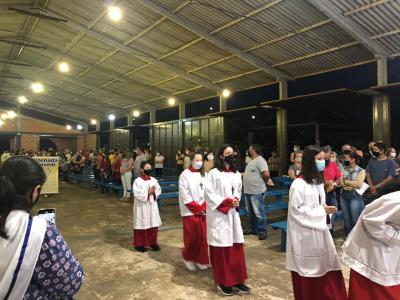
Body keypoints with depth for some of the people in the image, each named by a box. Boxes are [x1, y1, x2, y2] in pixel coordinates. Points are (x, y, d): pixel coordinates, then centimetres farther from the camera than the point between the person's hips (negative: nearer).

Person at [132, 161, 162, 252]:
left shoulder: (154, 180, 4)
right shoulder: (137, 181, -12)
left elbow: (159, 190, 7)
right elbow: (137, 194, -18)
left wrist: (154, 192, -13)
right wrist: (148, 192, -18)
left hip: (152, 206, 5)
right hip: (142, 207, -5)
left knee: (153, 224, 10)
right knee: (141, 225, 4)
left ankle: (152, 242, 25)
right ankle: (139, 244, 18)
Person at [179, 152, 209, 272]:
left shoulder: (204, 175, 7)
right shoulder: (185, 175, -7)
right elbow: (185, 195, -10)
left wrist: (203, 207, -8)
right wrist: (197, 208, -11)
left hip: (203, 211, 4)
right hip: (190, 211, -4)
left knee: (203, 236, 6)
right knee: (192, 237, 2)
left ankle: (200, 259, 21)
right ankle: (187, 257, 24)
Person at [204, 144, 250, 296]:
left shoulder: (236, 173, 10)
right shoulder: (214, 173, -10)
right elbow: (208, 194, -12)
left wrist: (236, 201, -2)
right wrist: (227, 202, -15)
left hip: (233, 214, 6)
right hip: (218, 215, -6)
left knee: (236, 247, 9)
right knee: (222, 249, 1)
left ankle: (237, 281, 21)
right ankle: (222, 282, 15)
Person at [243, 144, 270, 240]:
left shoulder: (260, 160, -15)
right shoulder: (251, 161, 16)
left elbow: (266, 174, -24)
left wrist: (263, 182, -8)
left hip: (257, 191, -10)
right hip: (248, 191, 10)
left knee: (259, 212, -2)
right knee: (251, 212, 18)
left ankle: (262, 231, 9)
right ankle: (253, 229, 31)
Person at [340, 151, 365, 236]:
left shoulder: (361, 170, -4)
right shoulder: (344, 169, 8)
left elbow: (359, 184, -16)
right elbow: (341, 183, -1)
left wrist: (346, 181, -9)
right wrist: (353, 185, -15)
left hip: (356, 197, -4)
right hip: (343, 196, 4)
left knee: (356, 220, 0)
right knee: (346, 220, 12)